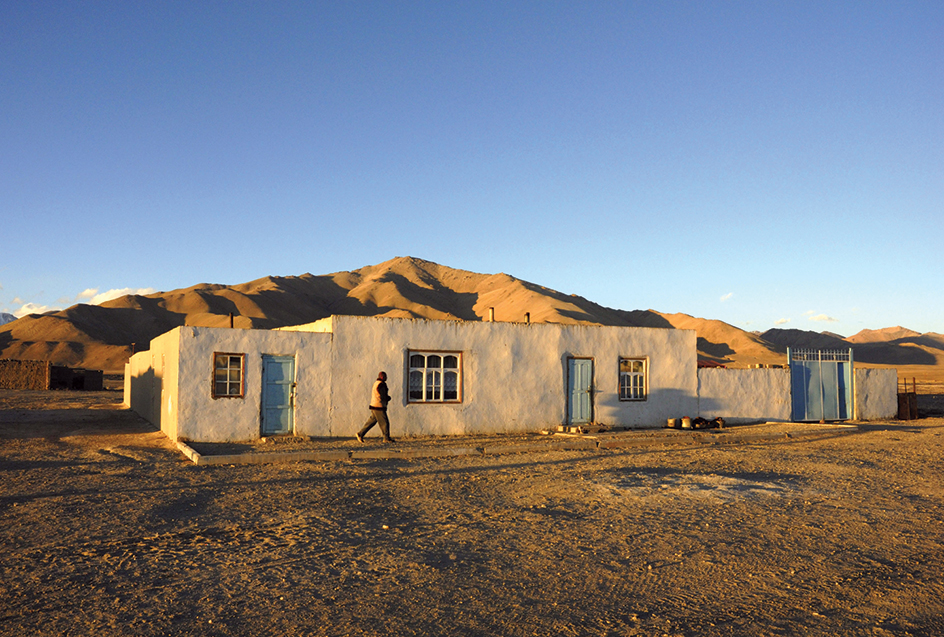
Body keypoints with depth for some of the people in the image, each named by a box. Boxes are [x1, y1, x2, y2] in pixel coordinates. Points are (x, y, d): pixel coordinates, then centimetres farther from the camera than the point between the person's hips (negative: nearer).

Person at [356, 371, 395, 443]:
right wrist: (388, 398, 2)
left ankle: (360, 434, 13)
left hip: (374, 406, 10)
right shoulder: (381, 384, -16)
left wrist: (387, 397, 7)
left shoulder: (376, 383, 16)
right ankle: (387, 438, 5)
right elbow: (383, 396, -19)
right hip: (379, 407, -10)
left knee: (372, 421, 13)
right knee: (384, 422, -2)